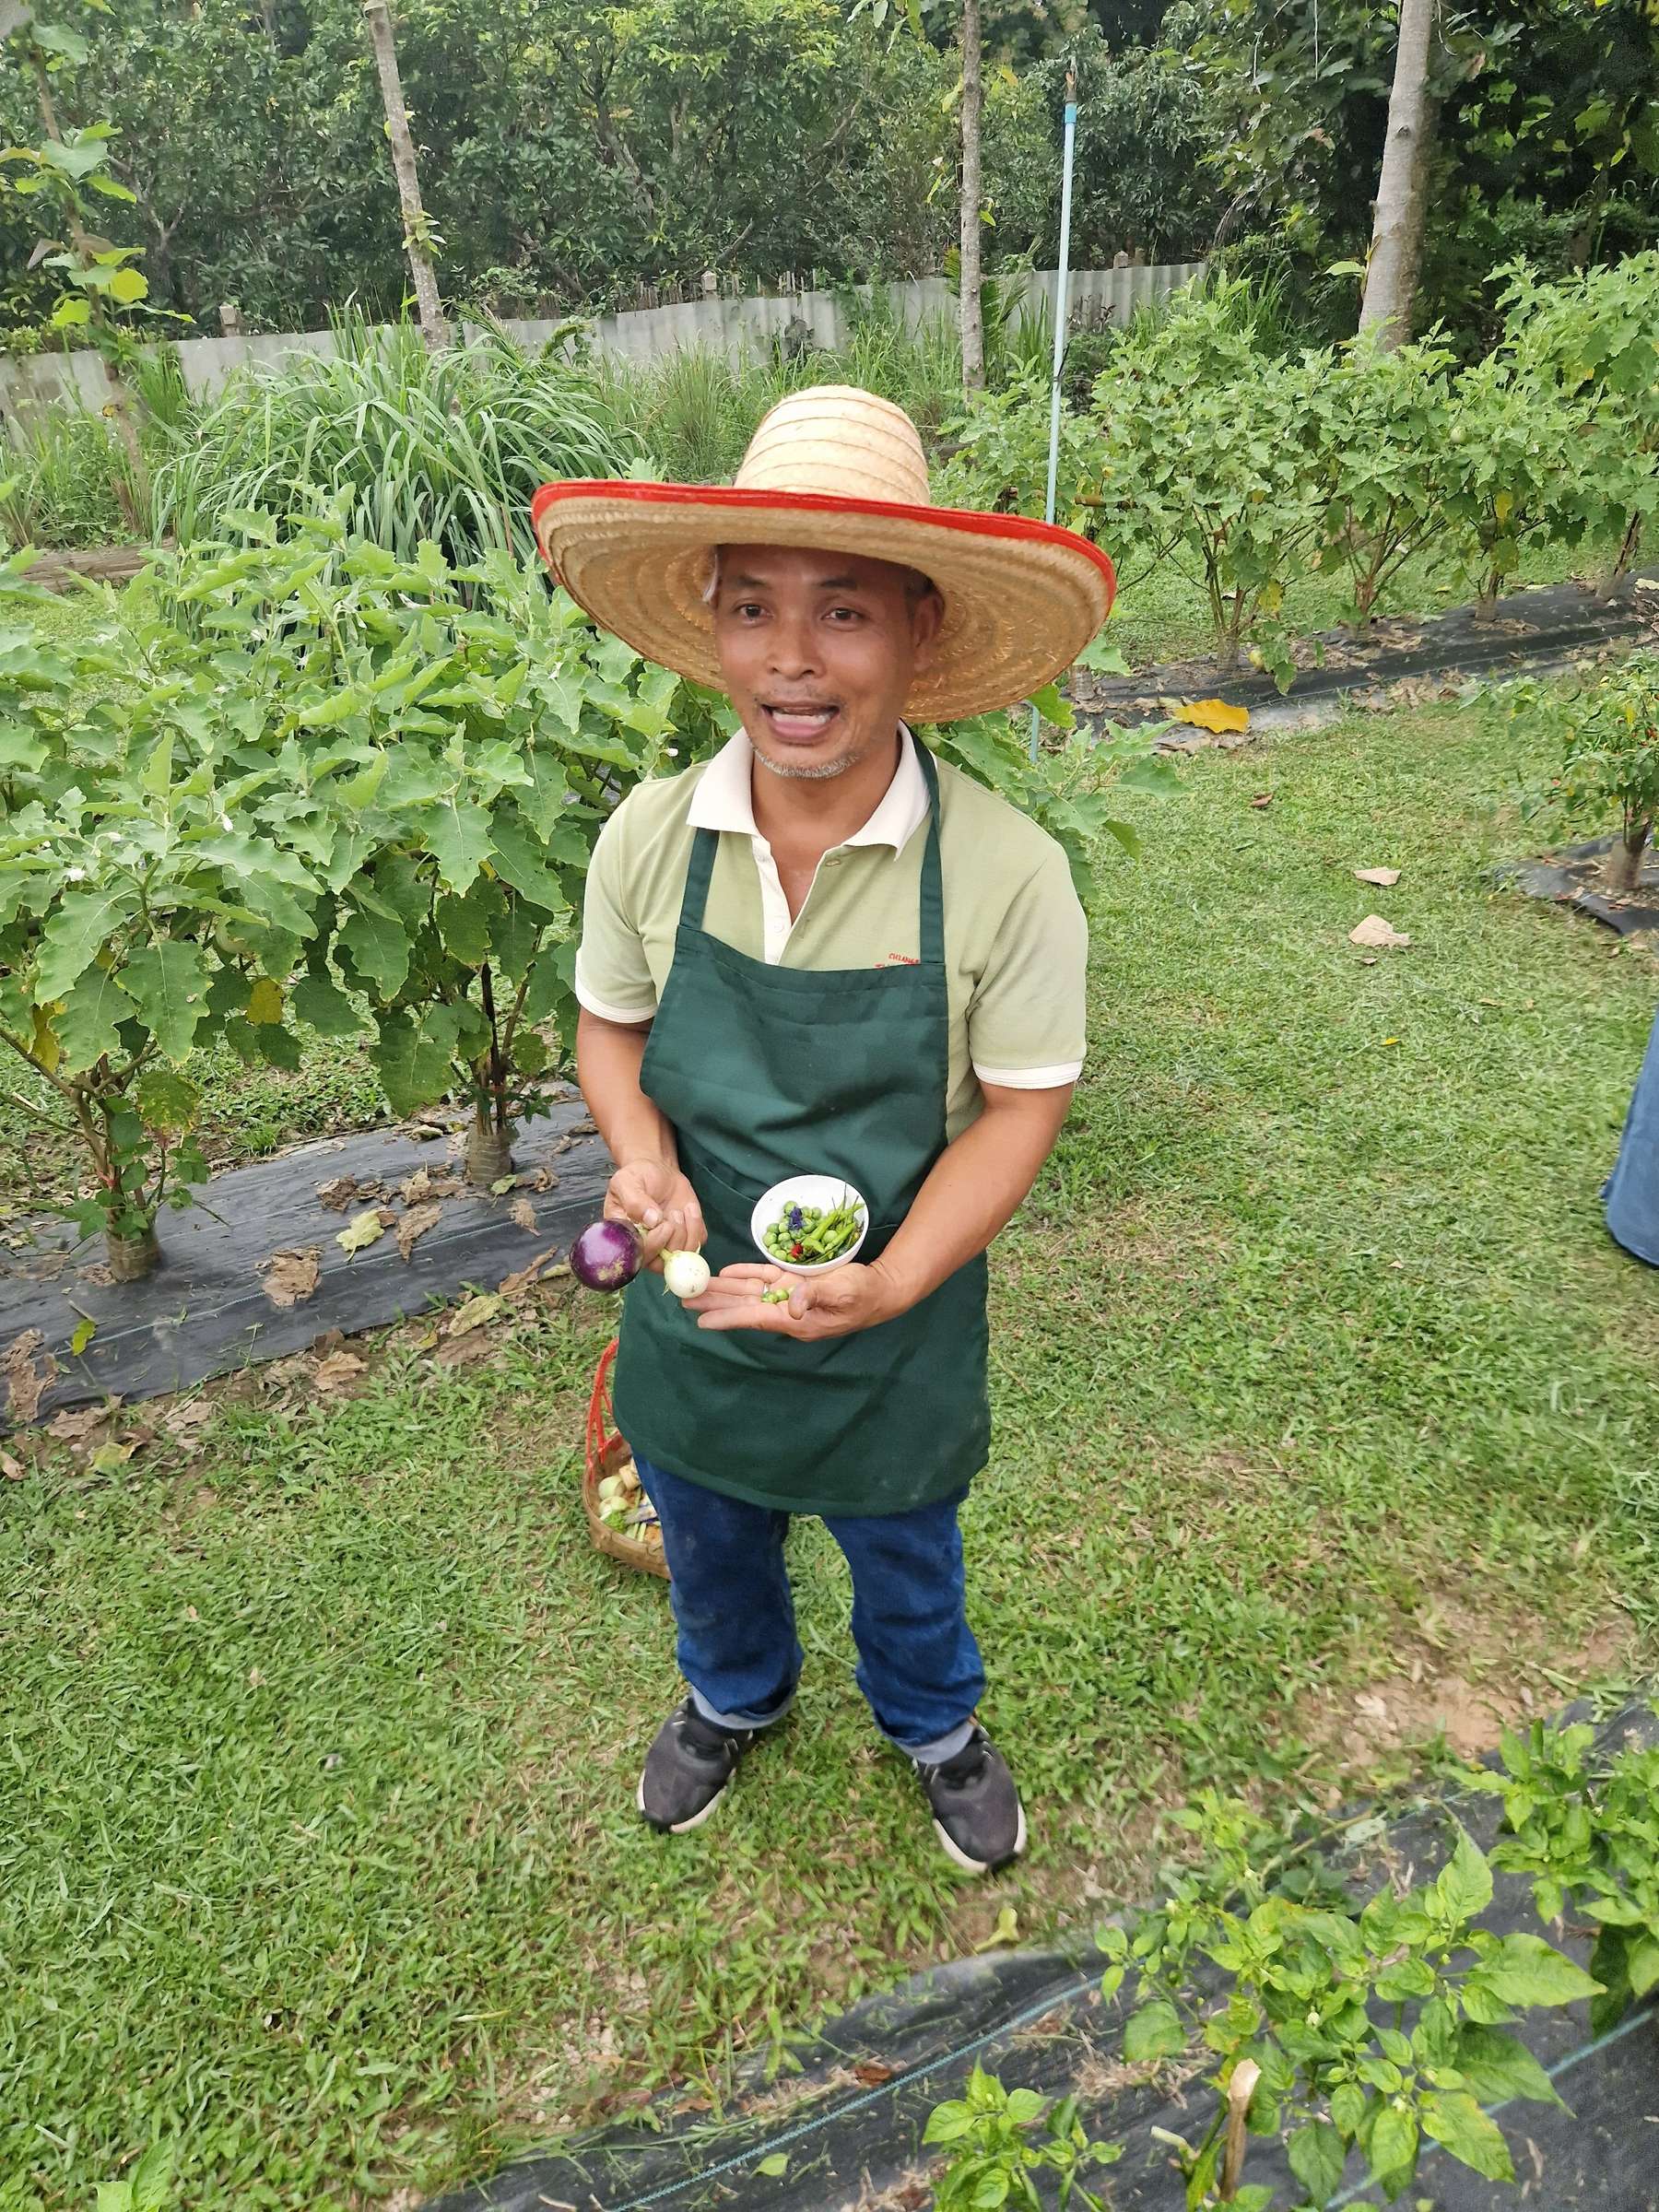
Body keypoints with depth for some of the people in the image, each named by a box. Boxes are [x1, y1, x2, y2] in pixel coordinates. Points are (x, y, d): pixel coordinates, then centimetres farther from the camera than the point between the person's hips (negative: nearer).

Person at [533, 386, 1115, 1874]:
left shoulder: (1003, 870, -23)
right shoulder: (651, 838, -15)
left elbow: (1022, 1106, -15)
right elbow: (611, 1026, 1)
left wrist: (885, 1286, -27)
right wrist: (643, 1157, -19)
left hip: (898, 1322, -2)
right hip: (691, 1305, 3)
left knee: (904, 1555, 26)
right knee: (707, 1539, 28)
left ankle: (934, 1722, 61)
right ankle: (736, 1696, 64)